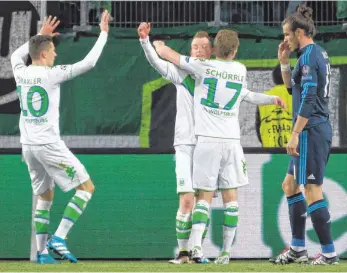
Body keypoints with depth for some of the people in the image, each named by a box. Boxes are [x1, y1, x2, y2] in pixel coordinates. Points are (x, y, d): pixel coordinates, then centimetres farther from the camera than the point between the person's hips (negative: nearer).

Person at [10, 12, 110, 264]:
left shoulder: (21, 73, 5)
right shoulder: (51, 74, -13)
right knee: (87, 187, 0)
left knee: (45, 196, 18)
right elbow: (88, 63, -12)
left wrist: (41, 35, 32)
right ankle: (58, 239, -10)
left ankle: (42, 252, 10)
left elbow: (16, 55, 31)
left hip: (28, 146, 7)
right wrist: (104, 33, -3)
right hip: (49, 145, -7)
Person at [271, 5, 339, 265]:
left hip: (311, 132, -10)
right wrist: (284, 63, 17)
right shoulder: (319, 53, 16)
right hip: (319, 131, 10)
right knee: (291, 185, 17)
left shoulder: (309, 56, -14)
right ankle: (298, 249, 19)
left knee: (312, 191, -8)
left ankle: (329, 253, -7)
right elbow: (294, 88, 28)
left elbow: (308, 99, -21)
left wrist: (295, 134, -20)